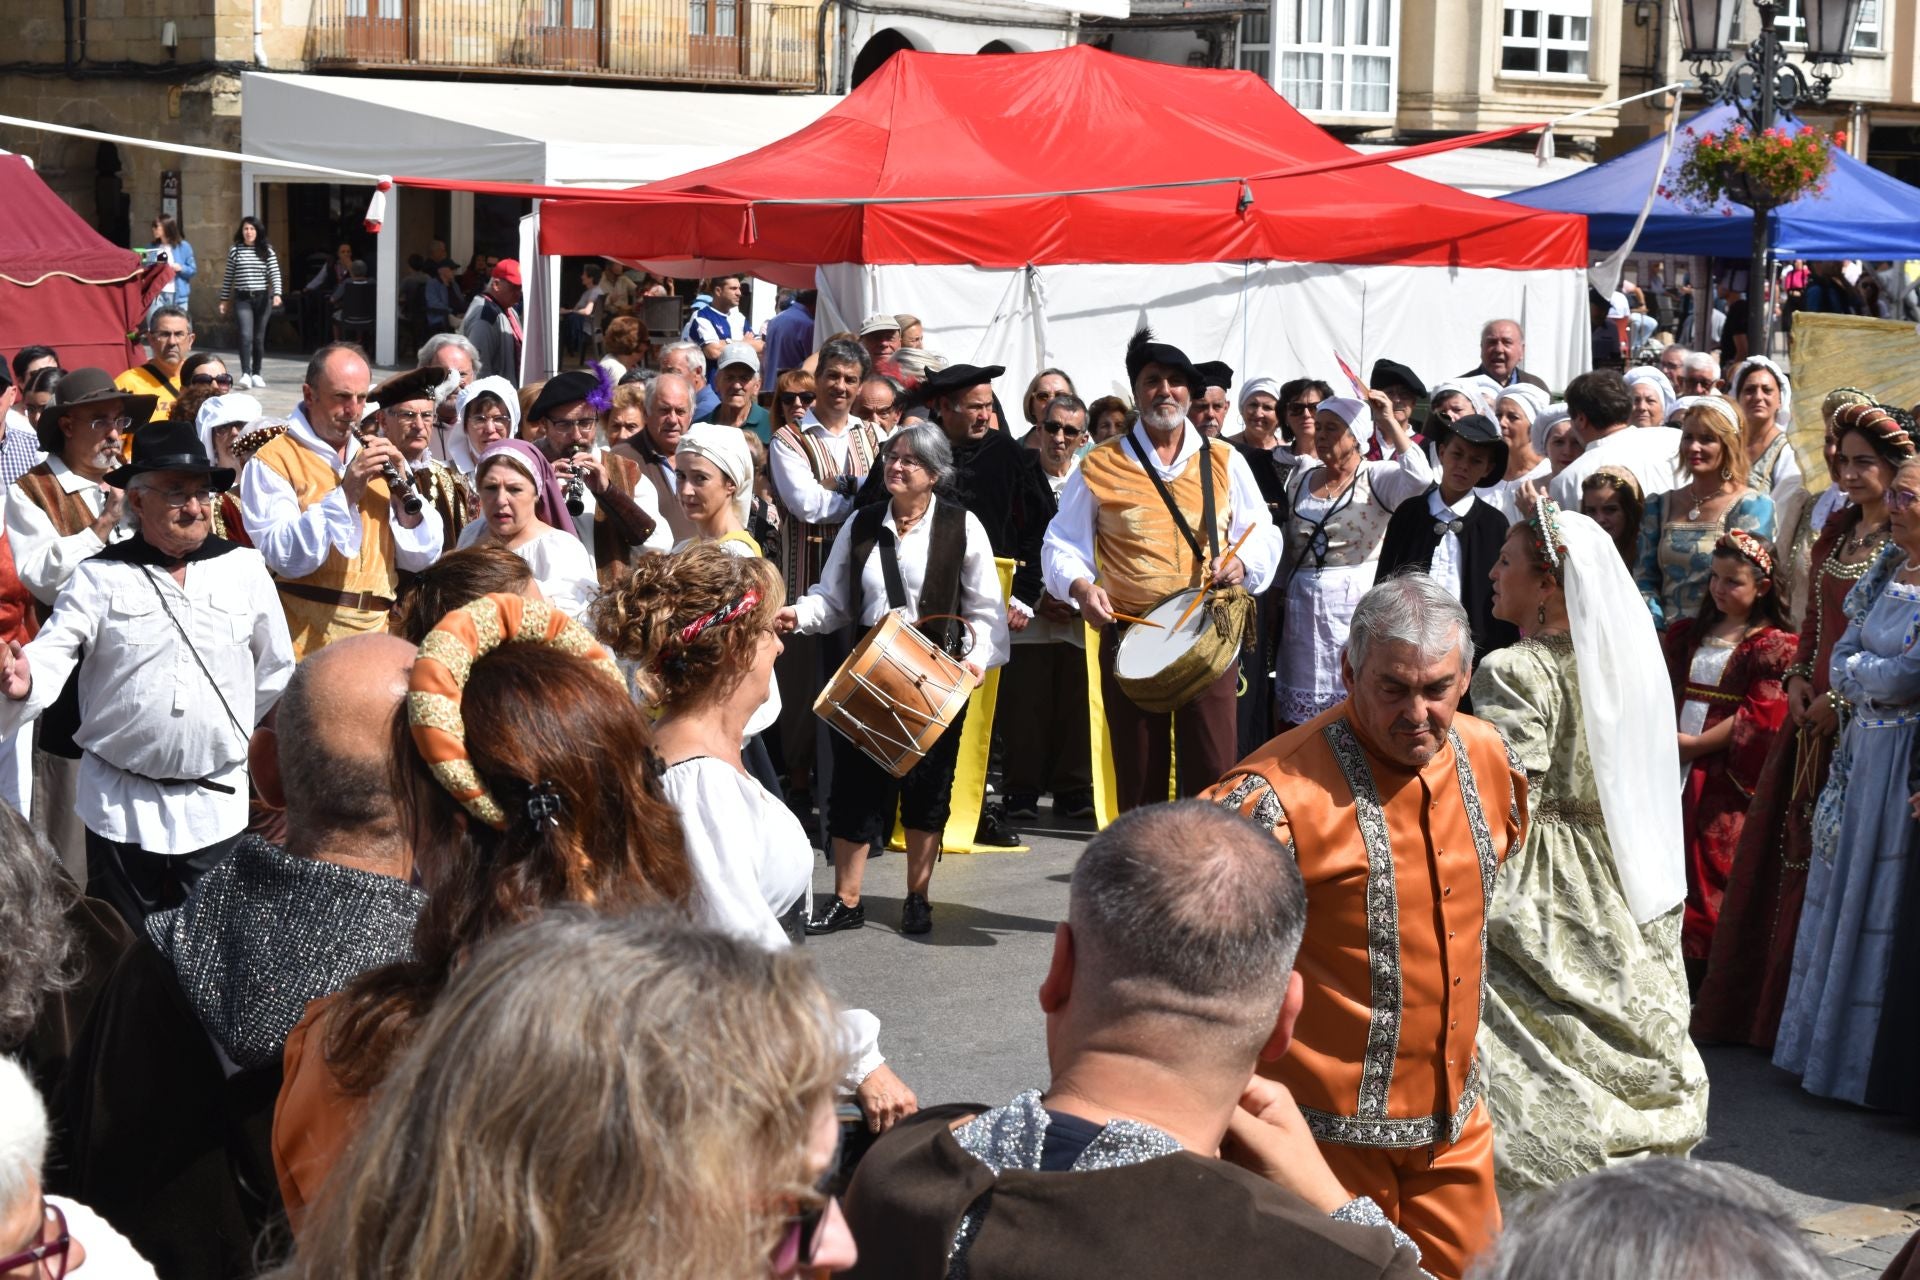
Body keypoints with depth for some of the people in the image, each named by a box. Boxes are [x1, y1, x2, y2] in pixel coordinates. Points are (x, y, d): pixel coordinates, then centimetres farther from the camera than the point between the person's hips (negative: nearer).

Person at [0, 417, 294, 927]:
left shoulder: (244, 569, 2)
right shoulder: (99, 578, -3)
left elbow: (276, 670, 11)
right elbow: (51, 655, -12)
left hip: (216, 805, 1)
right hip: (121, 807, -1)